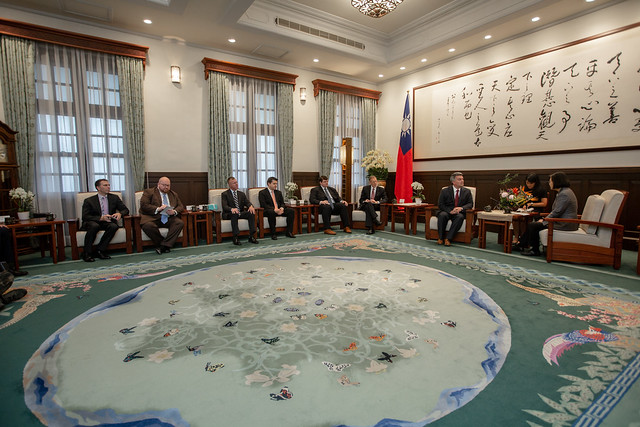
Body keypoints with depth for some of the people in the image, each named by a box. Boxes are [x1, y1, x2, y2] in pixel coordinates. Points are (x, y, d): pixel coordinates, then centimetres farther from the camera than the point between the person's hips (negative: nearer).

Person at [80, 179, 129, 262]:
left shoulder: (114, 198, 11)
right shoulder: (89, 201, 3)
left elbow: (125, 210, 8)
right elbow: (85, 217, -7)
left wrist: (119, 213, -17)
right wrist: (101, 218, -24)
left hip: (108, 222, 2)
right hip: (93, 222, -2)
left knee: (114, 226, -33)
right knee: (94, 226, -37)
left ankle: (100, 250, -24)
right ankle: (87, 253, -25)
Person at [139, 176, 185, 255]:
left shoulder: (174, 194, 22)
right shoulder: (149, 192, 10)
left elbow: (181, 206, 13)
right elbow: (143, 205, -4)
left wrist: (174, 212, -10)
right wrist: (158, 209, -18)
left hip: (169, 218, 3)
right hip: (153, 217, -3)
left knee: (180, 223, -27)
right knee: (148, 226, -36)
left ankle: (164, 245, -25)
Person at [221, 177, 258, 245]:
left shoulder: (242, 194, 17)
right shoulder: (225, 194, 1)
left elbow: (248, 202, 5)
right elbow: (224, 206, -14)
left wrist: (251, 206, -22)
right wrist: (232, 209, -37)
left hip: (241, 214, 4)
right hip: (229, 214, -4)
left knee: (251, 213, -24)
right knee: (234, 214, -38)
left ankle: (251, 236, -24)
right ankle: (235, 238, -36)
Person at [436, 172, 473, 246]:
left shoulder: (467, 191, 9)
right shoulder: (445, 191, 3)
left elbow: (470, 204, 3)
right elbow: (440, 205, -3)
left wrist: (461, 208, -19)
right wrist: (450, 211, -20)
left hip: (459, 213, 1)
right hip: (446, 212, -1)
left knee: (460, 217, -34)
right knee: (442, 215, -34)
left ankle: (448, 238, -32)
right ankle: (440, 237, -22)